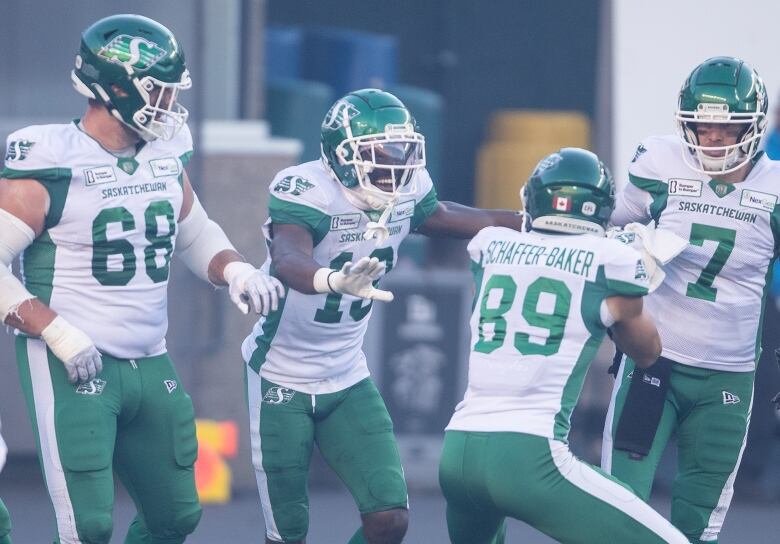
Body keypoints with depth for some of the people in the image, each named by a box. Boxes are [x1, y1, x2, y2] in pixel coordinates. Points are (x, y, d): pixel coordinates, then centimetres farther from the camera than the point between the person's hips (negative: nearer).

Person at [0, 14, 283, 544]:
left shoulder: (164, 157, 7)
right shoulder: (51, 165, -13)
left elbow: (196, 233, 24)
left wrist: (237, 272, 2)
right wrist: (59, 334, -20)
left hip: (150, 365, 7)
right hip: (74, 369, -7)